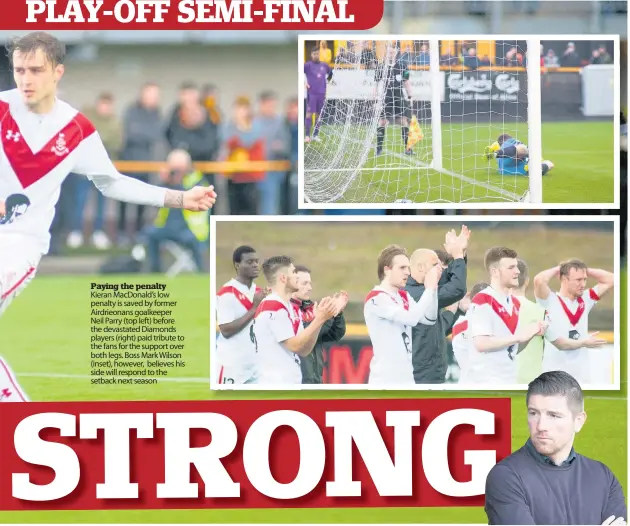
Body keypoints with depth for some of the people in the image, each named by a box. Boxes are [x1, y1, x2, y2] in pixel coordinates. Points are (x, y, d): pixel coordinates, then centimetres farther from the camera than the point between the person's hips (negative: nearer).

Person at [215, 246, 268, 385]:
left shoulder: (259, 292, 12)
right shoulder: (227, 293, -11)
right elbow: (226, 330, -18)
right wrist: (254, 308, -18)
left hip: (256, 365, 7)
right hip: (232, 366, -7)